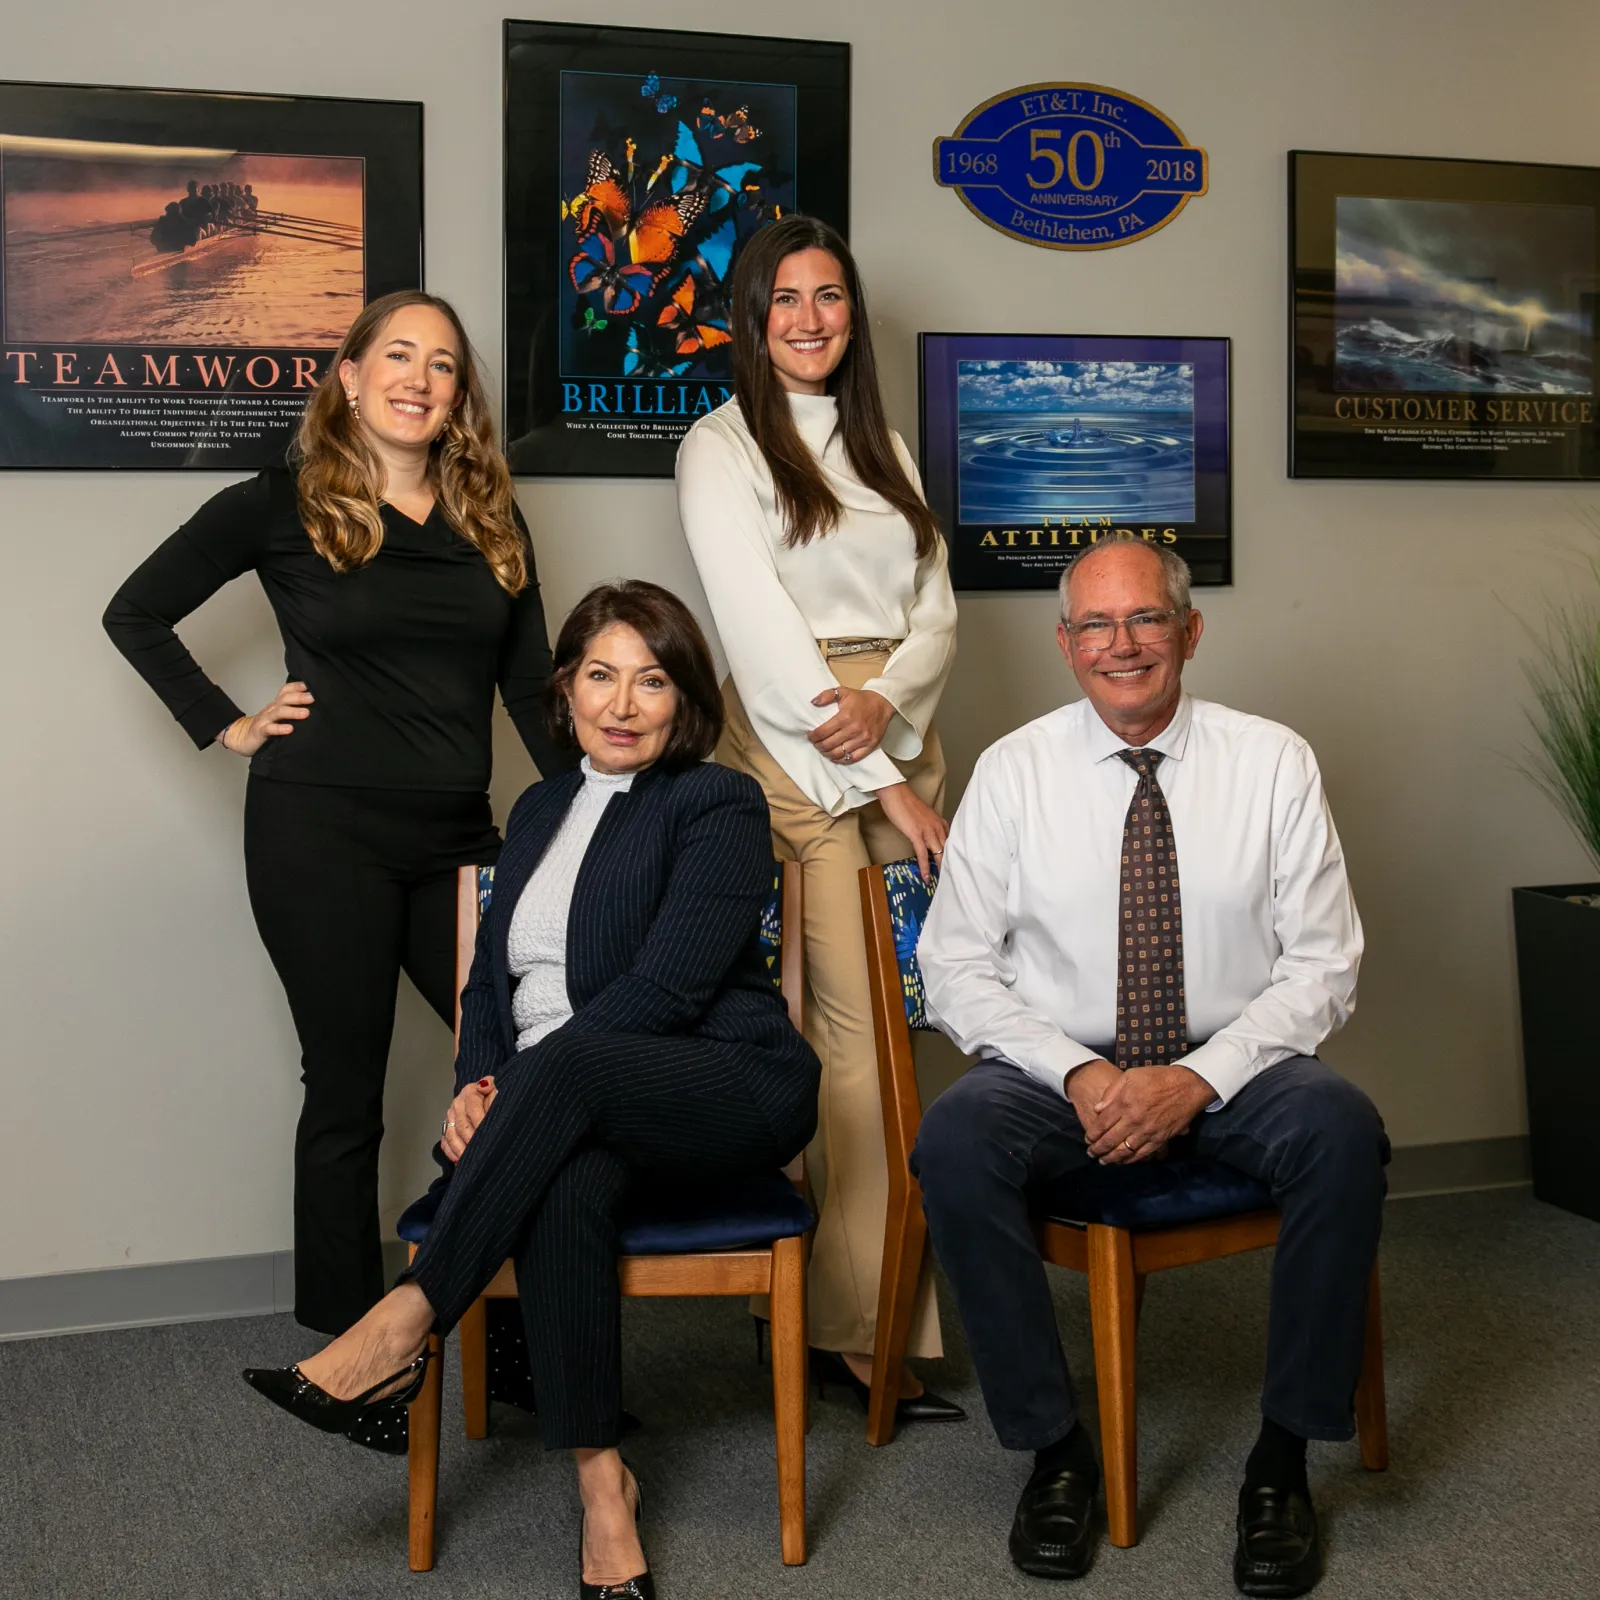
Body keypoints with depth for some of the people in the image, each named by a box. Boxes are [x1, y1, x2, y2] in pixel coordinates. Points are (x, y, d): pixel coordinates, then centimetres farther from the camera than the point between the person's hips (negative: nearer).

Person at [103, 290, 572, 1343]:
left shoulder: (491, 522, 12)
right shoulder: (283, 508, 1)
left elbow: (531, 685, 12)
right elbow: (136, 615, 7)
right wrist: (226, 728, -1)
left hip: (457, 835, 4)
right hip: (321, 834, -4)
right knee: (345, 1092, 3)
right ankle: (345, 1343, 16)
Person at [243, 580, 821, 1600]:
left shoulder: (719, 805, 1)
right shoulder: (541, 810, 22)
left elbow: (668, 985, -12)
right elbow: (492, 978, 20)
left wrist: (520, 1084, -15)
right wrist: (478, 1085, -2)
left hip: (728, 1090, -4)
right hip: (575, 1111, 4)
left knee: (564, 1063, -36)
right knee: (565, 1180, -33)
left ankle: (403, 1328, -31)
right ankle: (601, 1478, -29)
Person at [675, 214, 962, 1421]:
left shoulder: (880, 444, 19)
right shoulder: (722, 447, 1)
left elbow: (936, 609, 12)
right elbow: (762, 631, -8)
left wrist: (885, 705, -10)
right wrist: (877, 782, -11)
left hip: (901, 740, 6)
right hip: (791, 752, -5)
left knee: (883, 1025, 1)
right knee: (858, 1028, -9)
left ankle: (834, 1306, 10)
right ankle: (867, 1328, -1)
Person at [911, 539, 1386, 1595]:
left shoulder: (1274, 764, 0)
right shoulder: (1014, 771, 0)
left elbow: (1322, 965, -2)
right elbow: (957, 963, -1)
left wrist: (1200, 1079, -17)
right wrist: (1077, 1075, -16)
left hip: (1231, 1069, 0)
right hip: (1063, 1066, 0)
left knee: (1344, 1130, -31)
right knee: (955, 1140, -30)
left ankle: (1283, 1459, -15)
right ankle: (1055, 1449, -13)